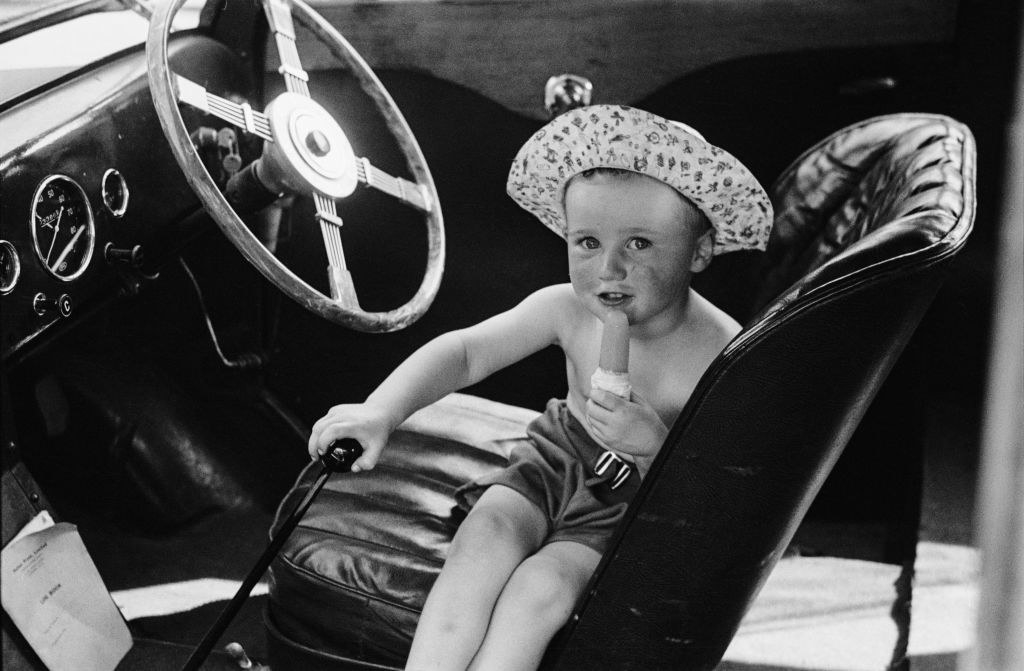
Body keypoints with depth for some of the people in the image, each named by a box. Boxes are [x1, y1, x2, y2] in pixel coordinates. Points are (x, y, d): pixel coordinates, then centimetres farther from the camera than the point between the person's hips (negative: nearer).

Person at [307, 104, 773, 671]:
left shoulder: (723, 354, -24)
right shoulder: (568, 310, -12)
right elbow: (464, 351, -8)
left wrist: (655, 445, -38)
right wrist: (379, 411, -21)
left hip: (640, 502, -4)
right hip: (558, 459, 4)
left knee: (543, 583, -26)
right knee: (487, 532, -24)